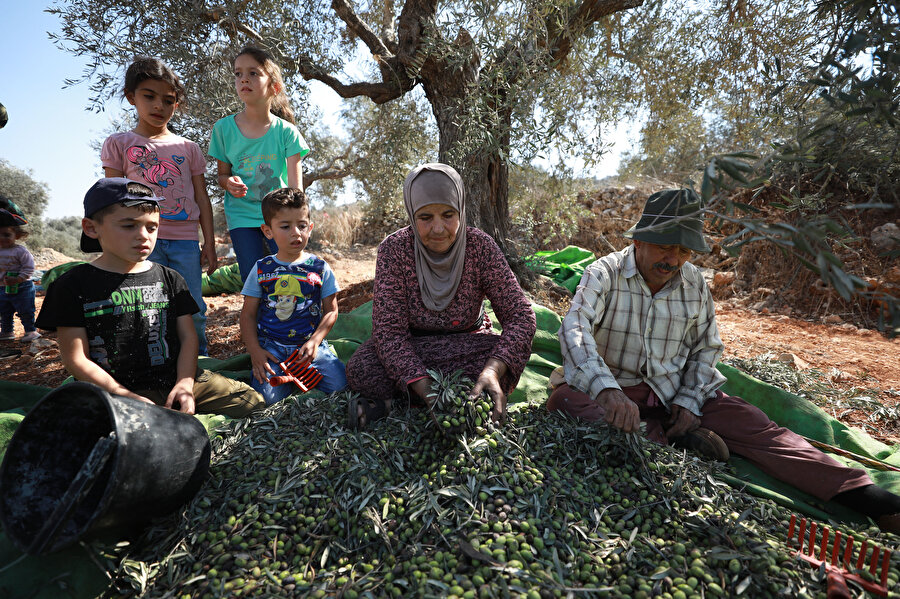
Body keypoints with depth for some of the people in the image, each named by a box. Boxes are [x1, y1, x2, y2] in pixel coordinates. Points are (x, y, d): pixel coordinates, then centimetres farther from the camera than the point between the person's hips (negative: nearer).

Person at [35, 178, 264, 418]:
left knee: (252, 403, -12)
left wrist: (185, 384, -8)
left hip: (179, 380, 4)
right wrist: (128, 398, -11)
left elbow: (188, 337, 9)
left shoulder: (169, 278, 13)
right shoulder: (74, 285, 3)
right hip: (121, 391, -4)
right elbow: (75, 359, -1)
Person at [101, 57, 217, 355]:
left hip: (185, 241, 2)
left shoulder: (188, 148, 13)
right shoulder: (119, 144, 9)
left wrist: (209, 242, 6)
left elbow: (202, 198, 12)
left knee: (193, 313, 4)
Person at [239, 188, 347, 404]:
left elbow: (331, 311, 4)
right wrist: (254, 350, -6)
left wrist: (314, 342, -11)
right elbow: (248, 314, 7)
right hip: (271, 346, 0)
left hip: (310, 343, 0)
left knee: (339, 385, -19)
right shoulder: (261, 270, 4)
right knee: (268, 397, -21)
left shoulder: (320, 268, 3)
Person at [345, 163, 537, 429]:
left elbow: (520, 315, -21)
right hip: (411, 345, -2)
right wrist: (426, 390, -39)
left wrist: (493, 370, -41)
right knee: (360, 369, -30)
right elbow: (388, 329, -23)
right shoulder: (394, 249, -18)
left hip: (467, 342, 2)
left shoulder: (480, 246, -17)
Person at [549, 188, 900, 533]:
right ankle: (669, 437, -25)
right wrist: (607, 390, -45)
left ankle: (864, 496, -13)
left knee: (751, 423, -16)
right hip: (615, 386, -3)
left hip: (675, 391, 3)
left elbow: (706, 348, 10)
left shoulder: (695, 284, 3)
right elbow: (575, 329, -28)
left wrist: (688, 404, -6)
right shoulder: (604, 274, -12)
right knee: (563, 399, -32)